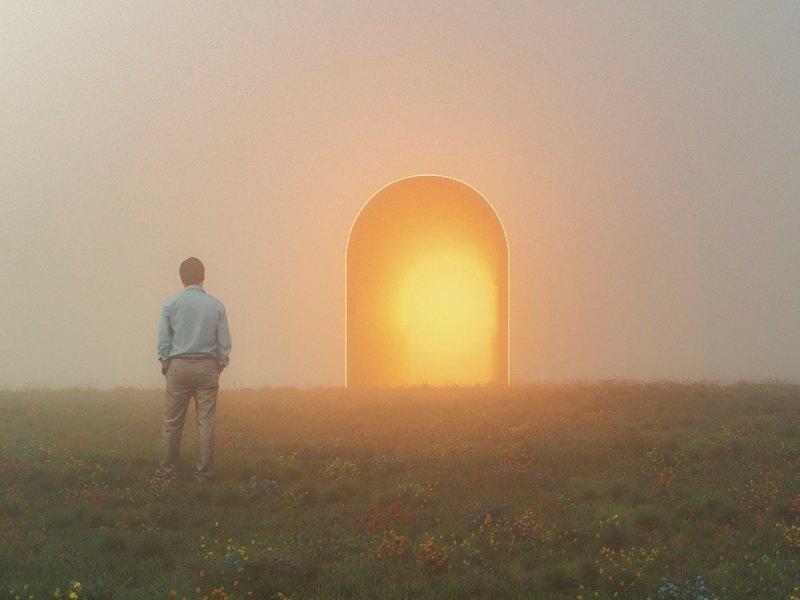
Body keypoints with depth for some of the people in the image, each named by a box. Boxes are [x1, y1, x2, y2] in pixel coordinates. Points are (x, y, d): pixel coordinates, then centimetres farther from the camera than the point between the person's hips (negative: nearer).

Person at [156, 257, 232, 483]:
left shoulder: (171, 303, -2)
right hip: (207, 367, 0)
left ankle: (166, 469, 11)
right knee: (206, 423, 3)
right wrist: (220, 365, 14)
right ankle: (204, 472, 6)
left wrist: (165, 364, 11)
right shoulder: (216, 305, 0)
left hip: (178, 366, 0)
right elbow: (224, 343, 2)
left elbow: (163, 339, 0)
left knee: (172, 422, 7)